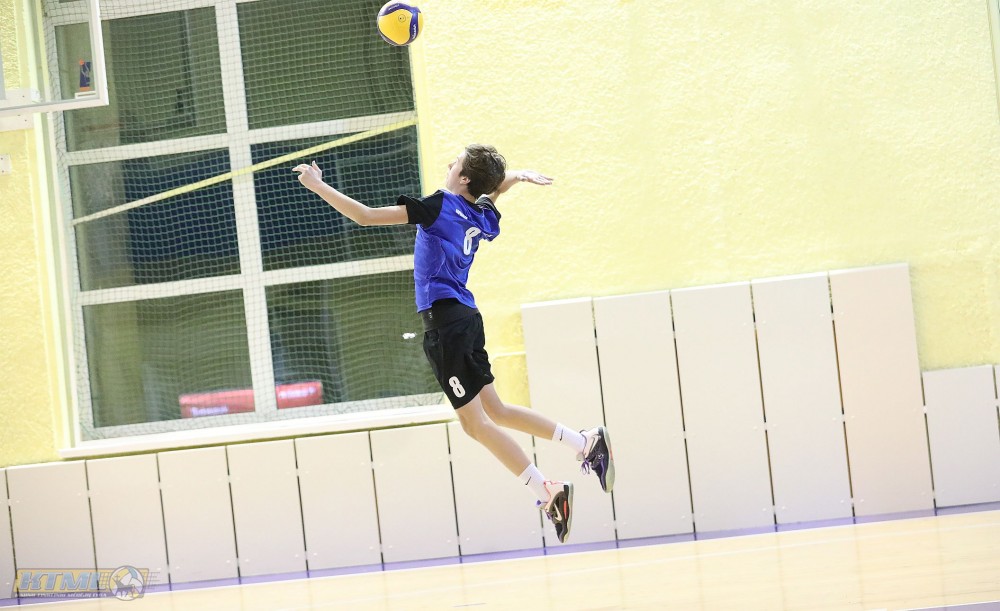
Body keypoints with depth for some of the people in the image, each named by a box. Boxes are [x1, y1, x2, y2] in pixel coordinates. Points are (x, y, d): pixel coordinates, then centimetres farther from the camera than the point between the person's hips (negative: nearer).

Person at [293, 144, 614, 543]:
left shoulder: (440, 206, -9)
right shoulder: (483, 218, 11)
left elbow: (366, 216, -11)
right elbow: (488, 190, 39)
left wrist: (317, 186, -3)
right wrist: (517, 176, 20)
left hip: (445, 318, -8)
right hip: (466, 316, 8)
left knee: (475, 422, -4)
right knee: (494, 410, 17)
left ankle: (548, 494, -7)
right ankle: (587, 442, 16)